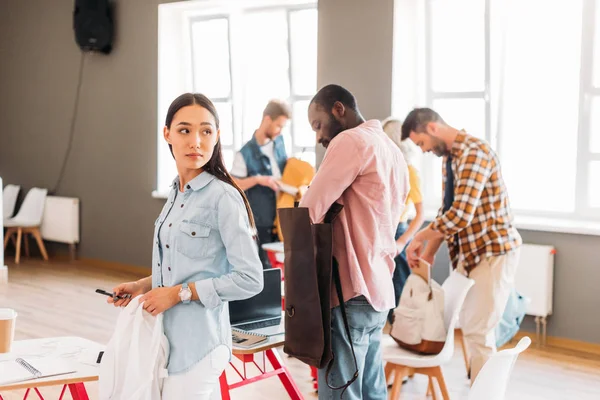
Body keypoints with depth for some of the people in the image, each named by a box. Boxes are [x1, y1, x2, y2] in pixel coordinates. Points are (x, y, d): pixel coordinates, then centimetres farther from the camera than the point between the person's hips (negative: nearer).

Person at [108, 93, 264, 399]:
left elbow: (249, 280, -19)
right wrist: (143, 285, 5)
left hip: (199, 343, -8)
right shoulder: (176, 193, 9)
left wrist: (179, 293, -17)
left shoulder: (223, 197, -16)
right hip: (169, 338, 8)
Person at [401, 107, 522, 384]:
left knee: (479, 331, -8)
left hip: (494, 251, -10)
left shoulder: (473, 152, -22)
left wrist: (419, 238, -16)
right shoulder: (449, 158, 10)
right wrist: (429, 252, 6)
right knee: (469, 325, 14)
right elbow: (447, 211, 15)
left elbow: (460, 214, -29)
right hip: (470, 251, 10)